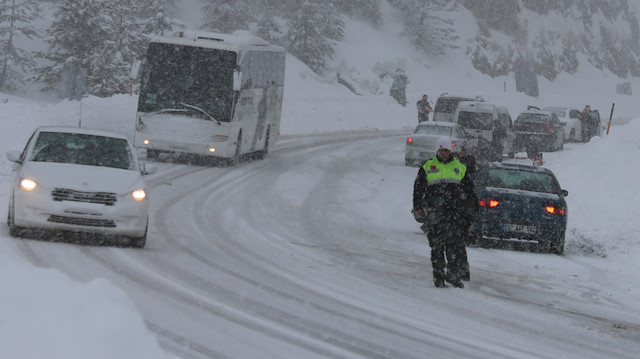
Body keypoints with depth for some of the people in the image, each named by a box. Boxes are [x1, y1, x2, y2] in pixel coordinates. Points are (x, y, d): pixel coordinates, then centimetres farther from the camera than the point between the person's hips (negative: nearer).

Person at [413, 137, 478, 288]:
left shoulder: (460, 168, 16)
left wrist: (473, 208, 13)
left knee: (456, 243, -8)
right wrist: (418, 206, 0)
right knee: (437, 244, -3)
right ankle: (439, 276, 1)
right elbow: (418, 189, 11)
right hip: (434, 212, -1)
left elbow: (469, 191, 20)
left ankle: (455, 274, -4)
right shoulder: (427, 167, 13)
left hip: (455, 212, 1)